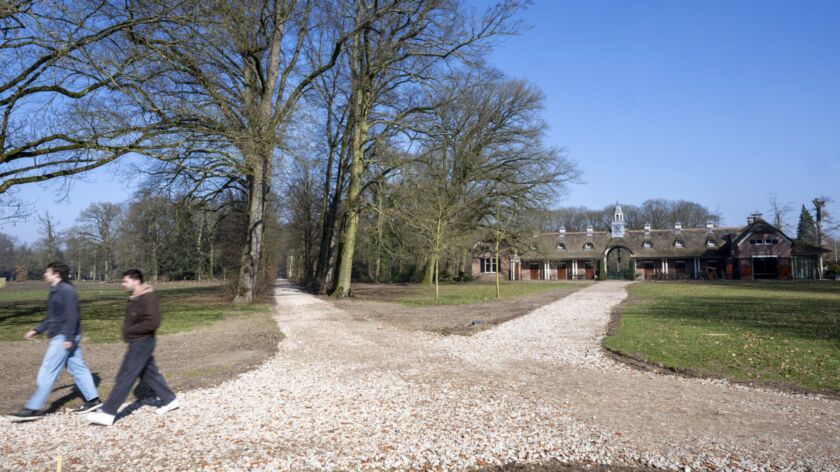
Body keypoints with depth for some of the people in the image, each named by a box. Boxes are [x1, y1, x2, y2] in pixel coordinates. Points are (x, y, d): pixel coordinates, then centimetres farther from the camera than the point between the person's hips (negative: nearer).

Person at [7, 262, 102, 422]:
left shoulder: (66, 290, -15)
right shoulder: (56, 291, 16)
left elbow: (72, 316, -21)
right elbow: (52, 317, 25)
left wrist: (68, 338, -24)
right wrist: (37, 330, 23)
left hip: (63, 338, -10)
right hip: (60, 336, 10)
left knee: (47, 371, -6)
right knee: (78, 368, 10)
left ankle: (34, 408, 0)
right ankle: (93, 399, 14)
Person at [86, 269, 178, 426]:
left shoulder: (148, 297, -19)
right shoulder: (134, 297, 9)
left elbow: (152, 322, -26)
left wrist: (130, 331, -19)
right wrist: (127, 329, 0)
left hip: (142, 343, -10)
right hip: (137, 342, 10)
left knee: (125, 377, -6)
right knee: (149, 374, 15)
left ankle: (107, 413, -2)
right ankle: (169, 400, 24)